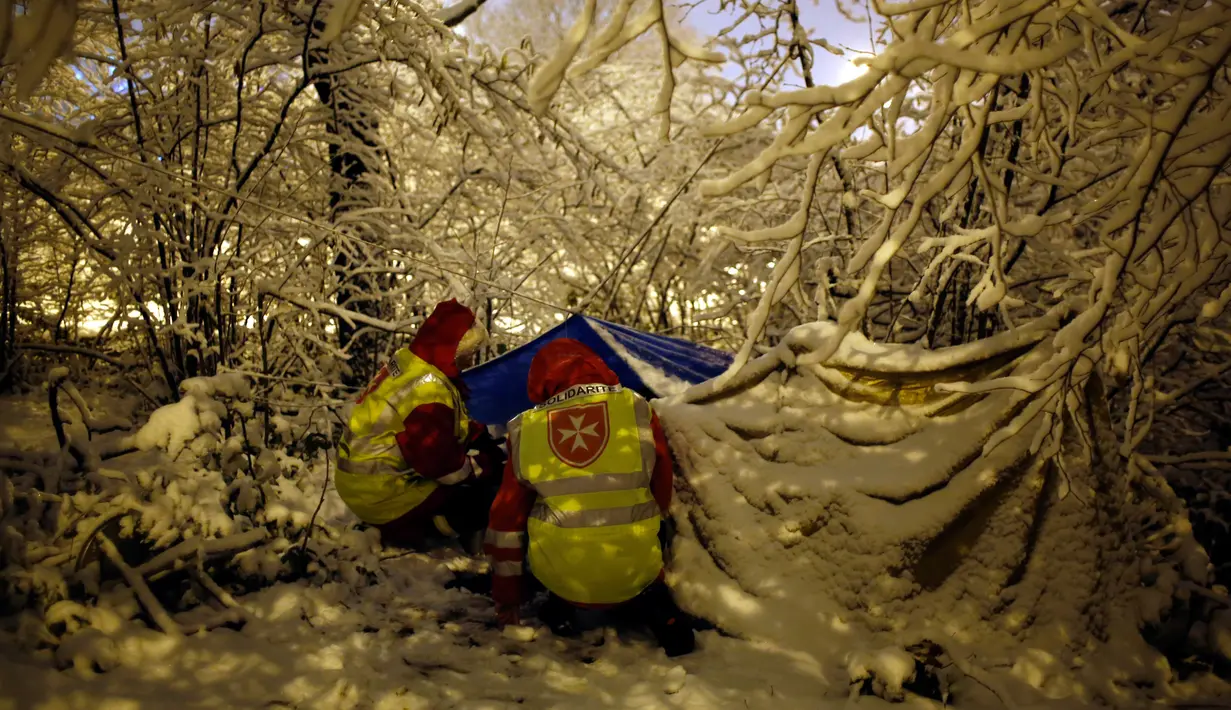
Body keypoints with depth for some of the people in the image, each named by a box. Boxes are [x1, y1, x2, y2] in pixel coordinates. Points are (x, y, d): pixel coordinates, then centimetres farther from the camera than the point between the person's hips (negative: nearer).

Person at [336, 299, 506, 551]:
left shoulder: (407, 361, 2)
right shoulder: (428, 390, -27)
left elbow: (444, 426, 14)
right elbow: (441, 463, -24)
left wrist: (481, 436, 5)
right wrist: (485, 466, -8)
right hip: (384, 495, -10)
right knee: (489, 490, -9)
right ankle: (403, 528, -3)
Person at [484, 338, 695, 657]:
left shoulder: (525, 429, -3)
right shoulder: (637, 410, -5)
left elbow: (506, 518, 5)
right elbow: (663, 496, 6)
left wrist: (506, 595, 17)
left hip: (557, 575, 0)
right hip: (633, 574, 1)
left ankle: (560, 606, 19)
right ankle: (656, 608, 9)